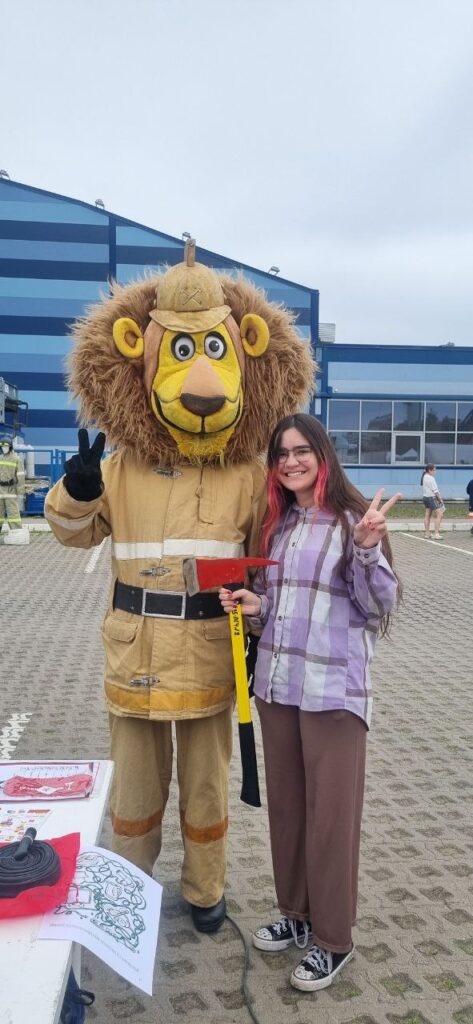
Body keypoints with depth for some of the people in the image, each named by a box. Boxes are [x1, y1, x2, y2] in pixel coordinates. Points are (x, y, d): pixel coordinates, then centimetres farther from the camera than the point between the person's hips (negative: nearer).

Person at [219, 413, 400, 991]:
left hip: (334, 687, -6)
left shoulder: (352, 518, -8)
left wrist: (367, 549, -26)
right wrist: (255, 606, -1)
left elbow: (380, 606, -10)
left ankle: (333, 938, 23)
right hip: (276, 681, 6)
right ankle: (296, 913, 36)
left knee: (331, 814, 4)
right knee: (285, 804, 17)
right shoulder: (277, 525, 10)